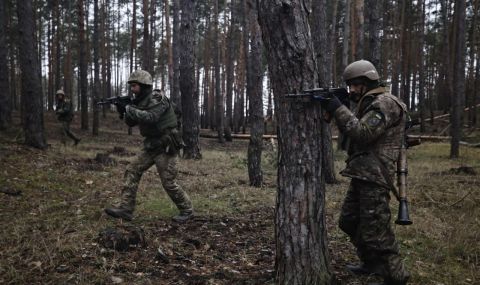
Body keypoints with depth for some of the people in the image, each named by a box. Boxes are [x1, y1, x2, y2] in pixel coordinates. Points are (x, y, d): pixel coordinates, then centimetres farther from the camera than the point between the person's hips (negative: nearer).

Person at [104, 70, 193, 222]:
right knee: (132, 171, -1)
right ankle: (125, 209, 1)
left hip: (166, 147, -8)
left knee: (168, 182, -4)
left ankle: (187, 210, 13)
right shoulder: (141, 101, 10)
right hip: (151, 146, 8)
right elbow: (131, 123, 11)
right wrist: (123, 111, -7)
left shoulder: (158, 99, -16)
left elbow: (150, 117, -32)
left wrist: (129, 109, -28)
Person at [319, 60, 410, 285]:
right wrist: (334, 109, 2)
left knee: (375, 230, -7)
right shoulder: (368, 104, 19)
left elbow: (362, 133, -24)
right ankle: (372, 263, 33)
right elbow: (351, 130, 15)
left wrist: (338, 109, -20)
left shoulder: (385, 104, -13)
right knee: (349, 221, 18)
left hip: (374, 177, -10)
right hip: (362, 175, 10)